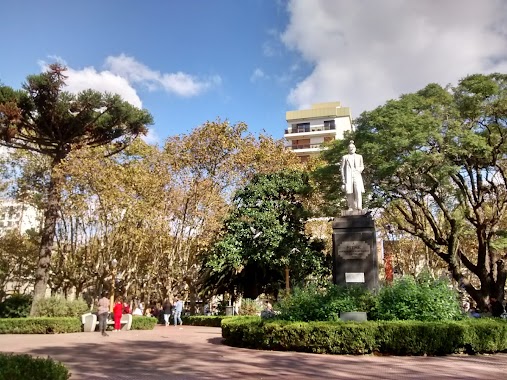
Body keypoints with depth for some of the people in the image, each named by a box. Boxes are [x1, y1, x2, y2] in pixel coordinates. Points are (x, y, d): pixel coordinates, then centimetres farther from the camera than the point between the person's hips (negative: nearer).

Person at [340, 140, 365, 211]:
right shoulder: (345, 157, 15)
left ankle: (359, 207, -18)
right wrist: (343, 178, 1)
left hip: (357, 176, 1)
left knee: (358, 191, -15)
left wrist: (360, 169, -1)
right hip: (348, 176, -1)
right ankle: (351, 207, -2)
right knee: (349, 192, -6)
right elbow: (342, 168, 10)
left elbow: (362, 166, 23)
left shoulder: (359, 156, 22)